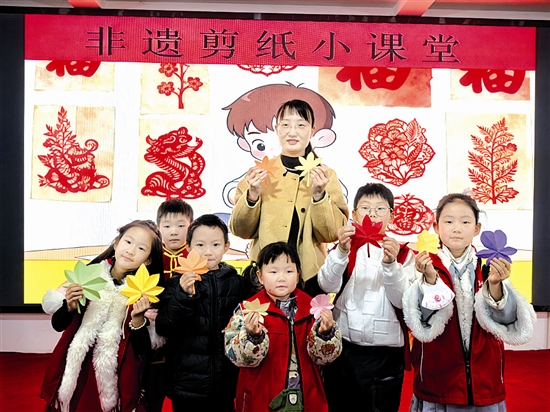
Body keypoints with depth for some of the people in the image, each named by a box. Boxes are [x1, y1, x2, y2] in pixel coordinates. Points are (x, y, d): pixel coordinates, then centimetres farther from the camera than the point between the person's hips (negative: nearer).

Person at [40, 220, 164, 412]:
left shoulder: (145, 294, -9)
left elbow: (143, 348, -8)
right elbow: (58, 325, 2)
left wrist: (138, 319, -23)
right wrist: (70, 307, -16)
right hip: (75, 370, 2)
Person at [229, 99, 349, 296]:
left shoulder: (325, 175, 0)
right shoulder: (260, 172, 1)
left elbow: (333, 234, -6)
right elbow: (240, 230, -1)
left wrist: (319, 195, -19)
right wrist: (252, 195, -16)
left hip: (309, 274, 0)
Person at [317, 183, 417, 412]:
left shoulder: (402, 253, 1)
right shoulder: (345, 247, 2)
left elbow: (403, 301, -10)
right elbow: (327, 286, -13)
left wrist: (390, 264, -23)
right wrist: (341, 251, -27)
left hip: (385, 353, 0)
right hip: (342, 347, 1)